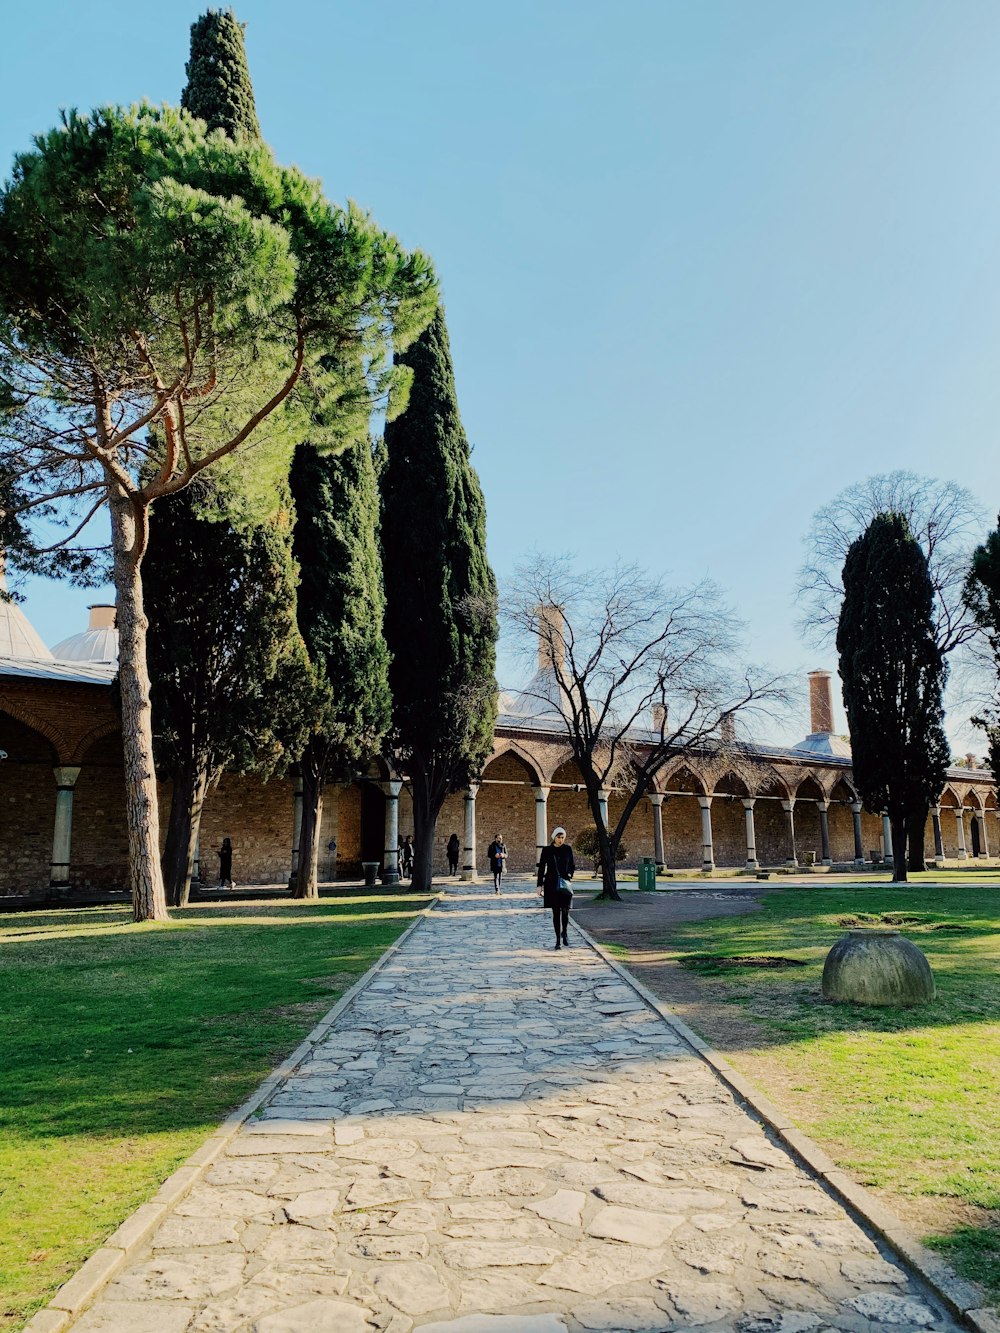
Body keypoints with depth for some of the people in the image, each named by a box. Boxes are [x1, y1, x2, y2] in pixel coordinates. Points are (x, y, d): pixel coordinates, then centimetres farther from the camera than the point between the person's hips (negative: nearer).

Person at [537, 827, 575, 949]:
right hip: (551, 884, -1)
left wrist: (570, 875, -8)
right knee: (556, 911, 0)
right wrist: (539, 885, 1)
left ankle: (564, 933, 19)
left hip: (564, 884, 1)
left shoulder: (568, 849, 4)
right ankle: (558, 940, 8)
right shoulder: (546, 850, 0)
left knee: (565, 910, -8)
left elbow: (573, 865, 12)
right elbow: (541, 868, 4)